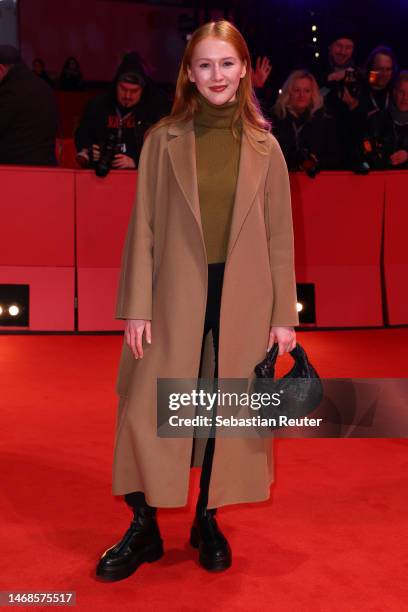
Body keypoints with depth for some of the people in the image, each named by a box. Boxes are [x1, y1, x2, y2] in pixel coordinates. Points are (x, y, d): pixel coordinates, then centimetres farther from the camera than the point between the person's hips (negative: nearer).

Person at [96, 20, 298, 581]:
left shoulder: (263, 147, 5)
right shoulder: (164, 139, 3)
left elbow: (280, 235, 5)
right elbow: (144, 226, 0)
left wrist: (285, 313, 1)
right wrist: (136, 307, -5)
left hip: (242, 300, 1)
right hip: (177, 296, 0)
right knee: (148, 409, 0)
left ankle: (207, 521, 29)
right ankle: (144, 528, 20)